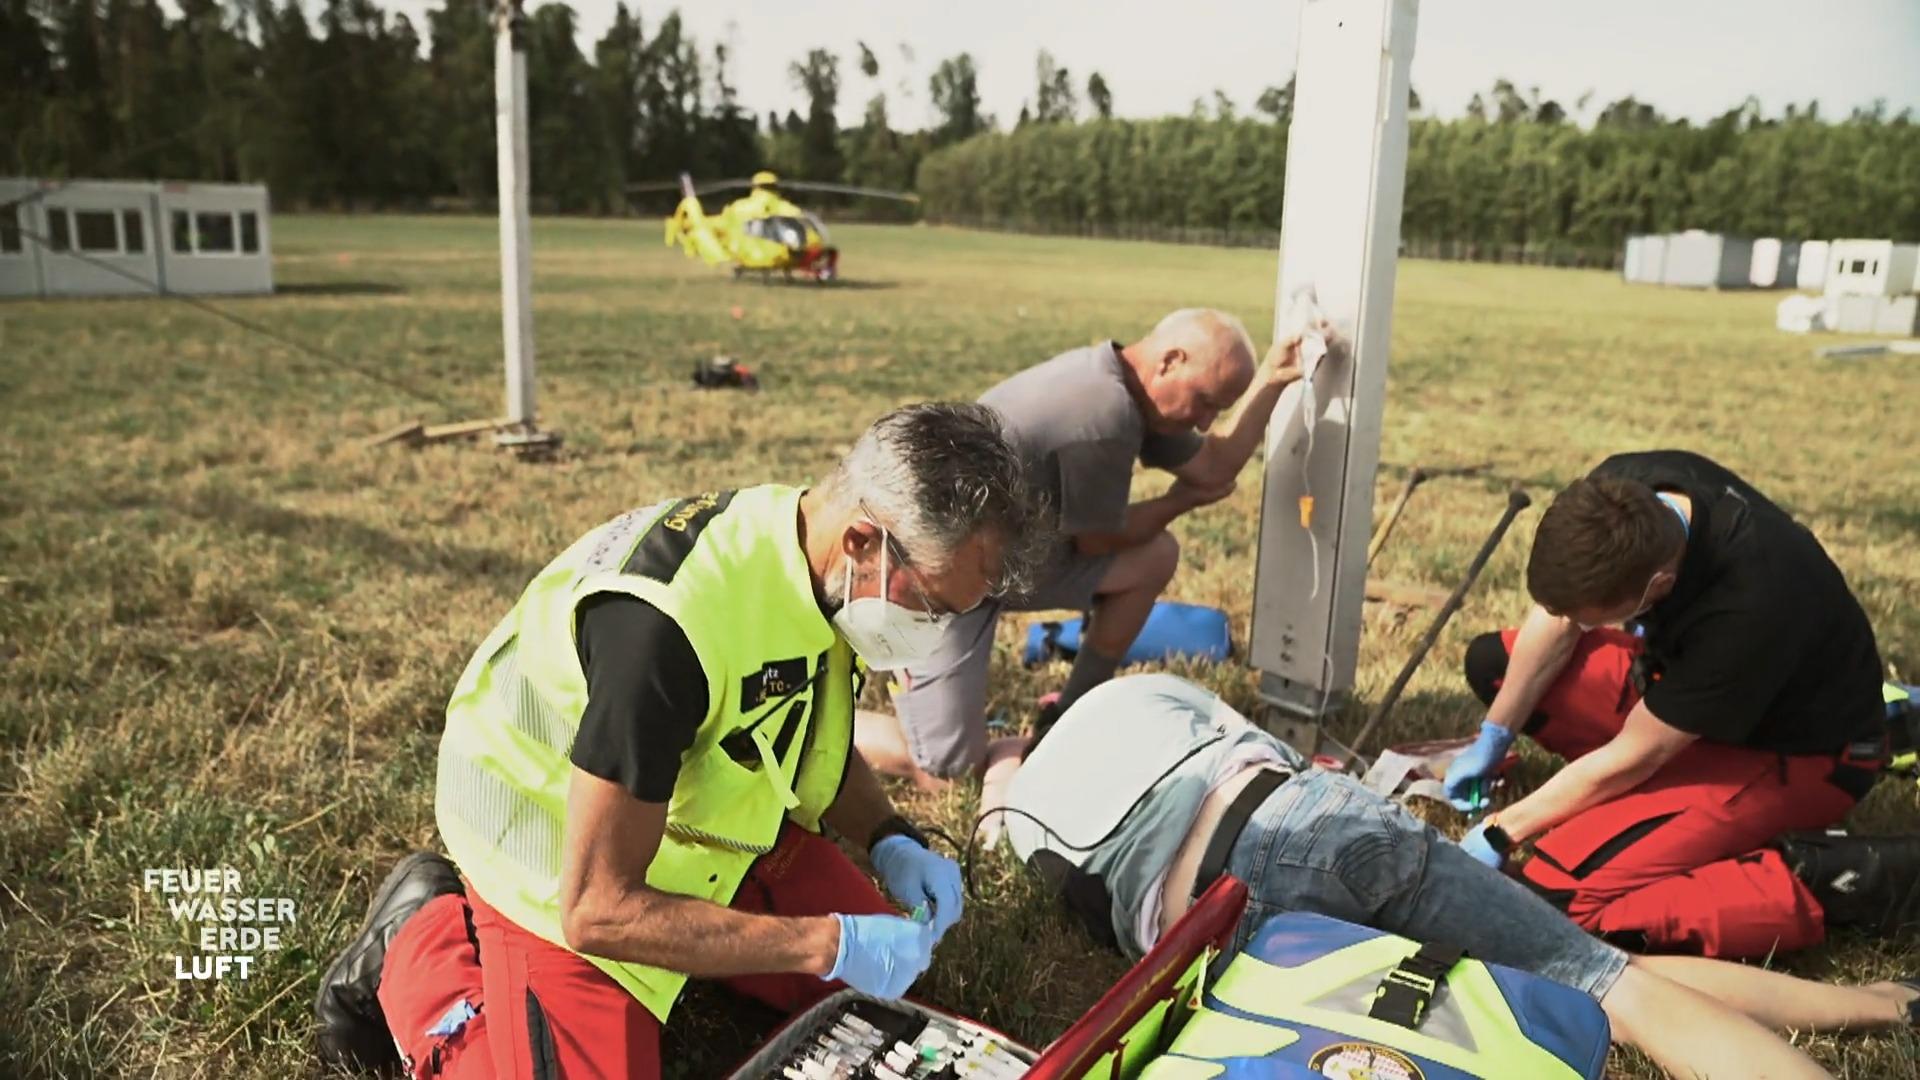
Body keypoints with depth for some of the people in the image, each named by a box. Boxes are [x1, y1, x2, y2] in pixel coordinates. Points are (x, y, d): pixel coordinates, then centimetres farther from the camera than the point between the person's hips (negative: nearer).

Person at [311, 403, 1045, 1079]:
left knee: (875, 984, 5)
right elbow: (599, 911, -32)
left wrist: (890, 841, -9)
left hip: (704, 819, 7)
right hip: (562, 866, -7)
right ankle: (420, 943, 5)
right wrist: (829, 943, -30)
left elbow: (812, 738, 8)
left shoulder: (819, 559, -13)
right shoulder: (670, 621, -39)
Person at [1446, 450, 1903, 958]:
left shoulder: (1744, 611, -39)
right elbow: (1558, 613, -5)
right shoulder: (1620, 494, -22)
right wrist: (1492, 739, -3)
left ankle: (1816, 882, -10)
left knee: (1558, 892, -22)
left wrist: (1499, 832, -16)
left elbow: (1631, 758, -26)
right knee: (1492, 661, 3)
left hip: (1798, 752, -8)